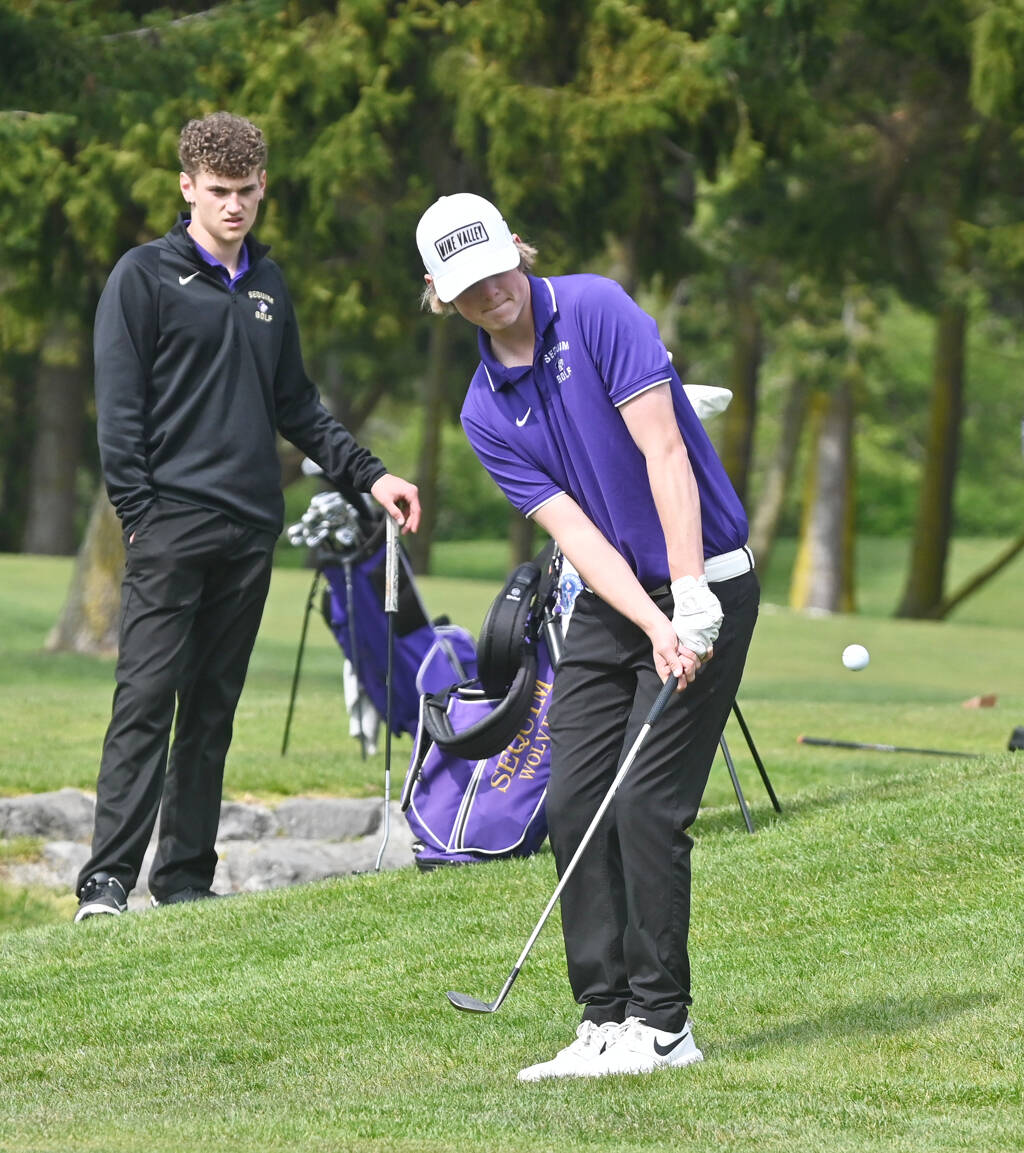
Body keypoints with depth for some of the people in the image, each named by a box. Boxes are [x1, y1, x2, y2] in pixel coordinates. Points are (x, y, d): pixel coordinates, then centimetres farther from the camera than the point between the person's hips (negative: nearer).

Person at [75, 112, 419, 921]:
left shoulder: (268, 286, 18)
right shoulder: (145, 277, 0)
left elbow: (296, 405, 24)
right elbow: (120, 405, -4)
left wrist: (367, 474, 13)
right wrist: (138, 512, -11)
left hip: (251, 531, 6)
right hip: (172, 521, -6)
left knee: (214, 710, 7)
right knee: (147, 698, -12)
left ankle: (187, 876, 11)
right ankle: (108, 878, -15)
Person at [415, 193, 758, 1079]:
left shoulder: (597, 311, -12)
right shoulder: (486, 412, 3)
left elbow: (664, 451, -18)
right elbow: (574, 531, -6)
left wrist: (690, 600, -24)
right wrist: (653, 628, -20)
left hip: (703, 586, -6)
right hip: (612, 604, 6)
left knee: (647, 805, -11)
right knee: (574, 805, -1)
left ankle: (663, 1022, -4)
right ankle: (607, 1017, 4)